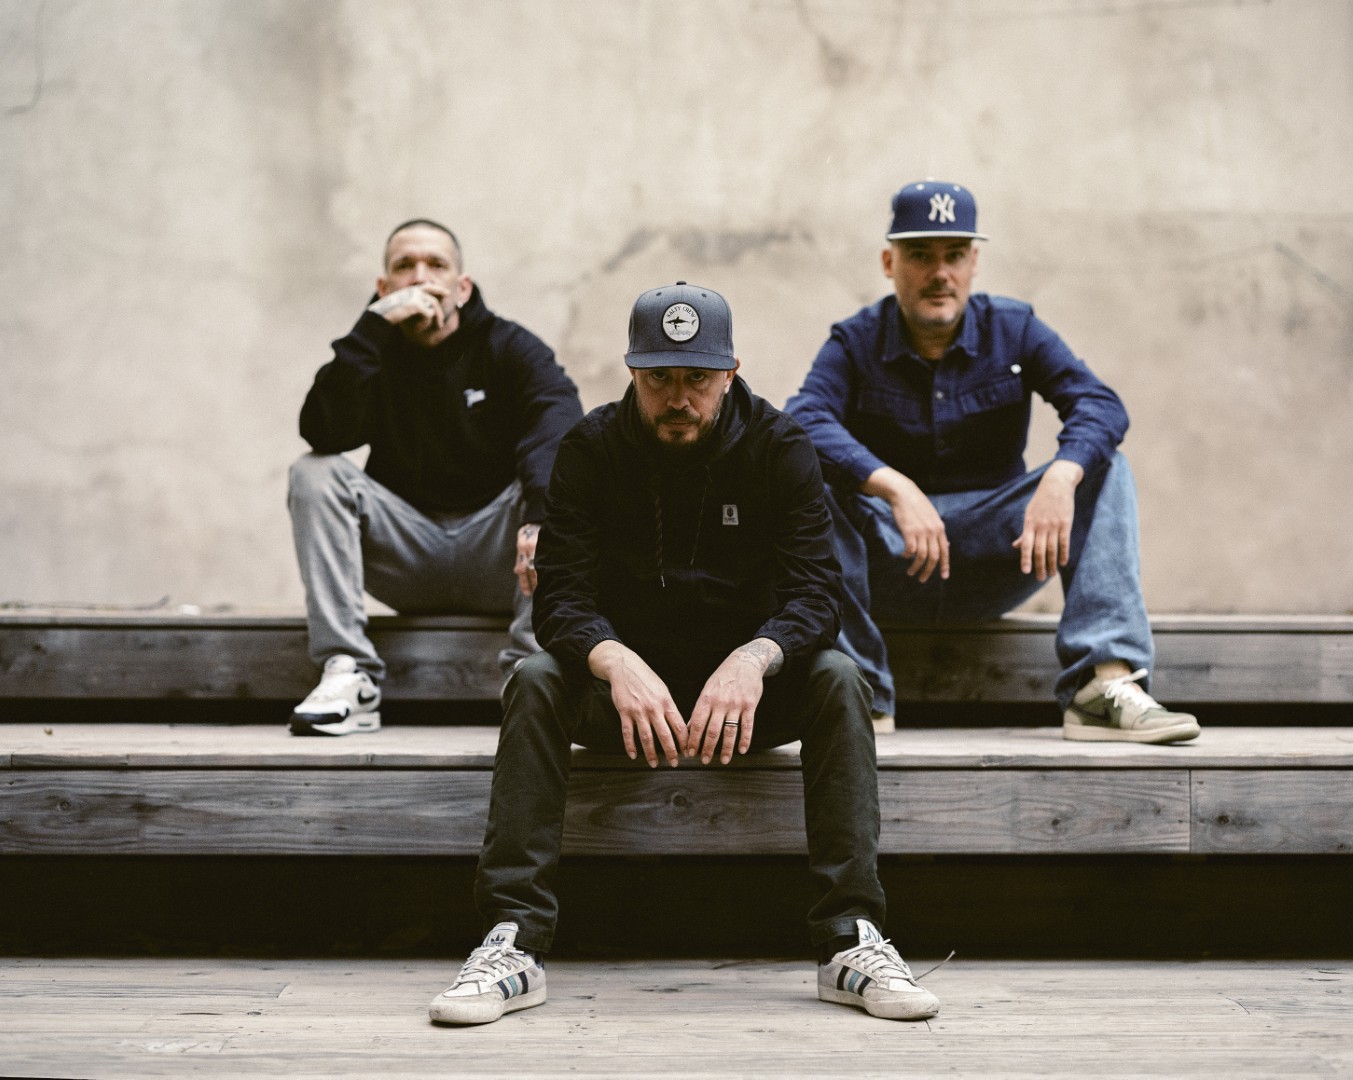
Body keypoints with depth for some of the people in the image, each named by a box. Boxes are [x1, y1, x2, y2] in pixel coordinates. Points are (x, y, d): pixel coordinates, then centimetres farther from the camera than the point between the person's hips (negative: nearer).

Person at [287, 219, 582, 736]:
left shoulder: (510, 348, -1)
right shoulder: (374, 355, 3)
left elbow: (558, 426, -23)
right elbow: (322, 431, -19)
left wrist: (540, 517, -43)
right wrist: (375, 324, -22)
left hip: (495, 554, -1)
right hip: (405, 552, 2)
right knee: (314, 473, -18)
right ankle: (348, 677, -27)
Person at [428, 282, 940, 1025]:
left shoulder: (778, 448, -8)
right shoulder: (591, 449, -7)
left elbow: (813, 596, -16)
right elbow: (561, 597, -15)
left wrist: (753, 661, -39)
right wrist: (617, 664, -39)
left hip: (745, 685, 0)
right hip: (627, 680, 0)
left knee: (837, 679, -28)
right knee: (536, 681, -28)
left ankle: (851, 942, -31)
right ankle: (514, 944, -32)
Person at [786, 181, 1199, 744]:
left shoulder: (1013, 329, 2)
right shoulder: (856, 342, -2)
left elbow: (1100, 404, -13)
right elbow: (803, 422, -23)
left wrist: (1061, 477, -36)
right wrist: (896, 488, -39)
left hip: (994, 554, 2)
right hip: (889, 562, -2)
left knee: (1105, 469, -18)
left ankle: (1106, 684, -32)